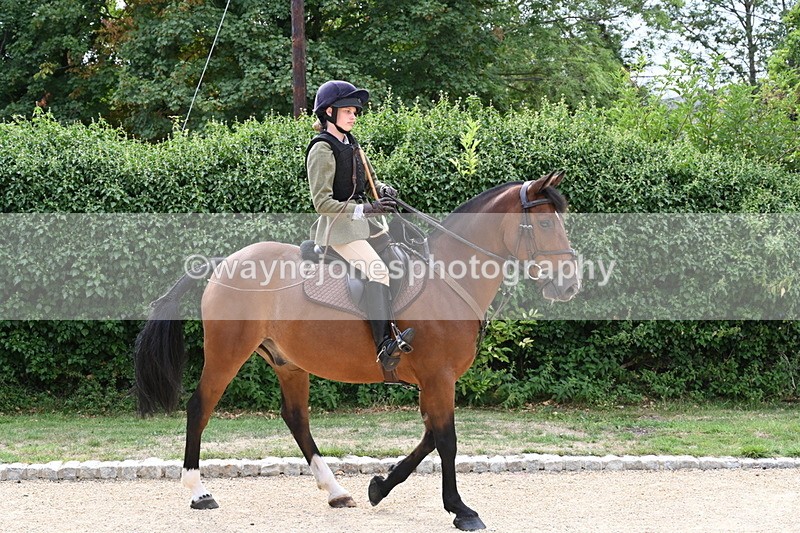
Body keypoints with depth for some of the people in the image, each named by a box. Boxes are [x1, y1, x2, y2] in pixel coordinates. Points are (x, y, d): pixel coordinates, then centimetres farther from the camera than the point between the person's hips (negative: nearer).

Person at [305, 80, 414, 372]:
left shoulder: (351, 145, 15)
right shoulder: (322, 150, -12)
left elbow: (371, 182, 25)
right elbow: (322, 202, -18)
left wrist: (385, 191, 1)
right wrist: (364, 209, -26)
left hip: (363, 221, 9)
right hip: (338, 227, -9)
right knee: (377, 270, -27)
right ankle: (386, 345, -36)